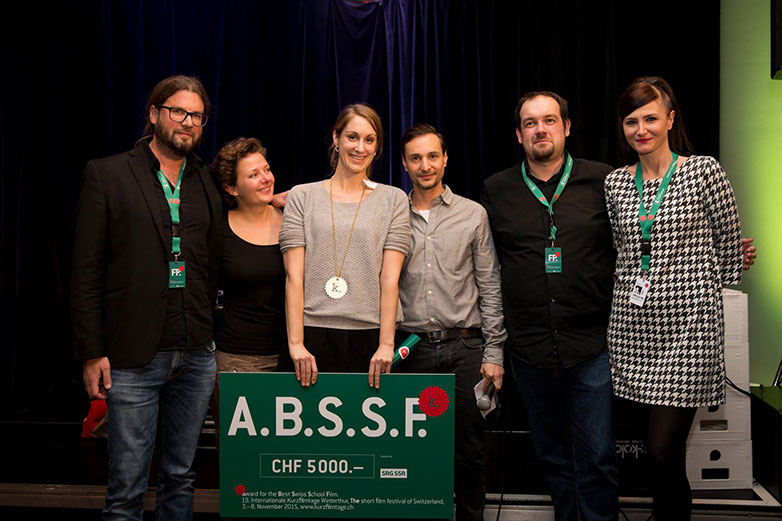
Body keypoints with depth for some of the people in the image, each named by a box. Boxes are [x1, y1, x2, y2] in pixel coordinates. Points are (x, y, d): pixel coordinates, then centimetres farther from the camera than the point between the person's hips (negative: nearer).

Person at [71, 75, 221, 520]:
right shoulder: (107, 175, 0)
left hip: (197, 357, 4)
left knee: (181, 478, 13)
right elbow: (86, 271, -2)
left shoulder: (210, 183, 11)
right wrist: (91, 352, -7)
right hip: (134, 357, -3)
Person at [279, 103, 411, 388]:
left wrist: (386, 344, -9)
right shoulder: (302, 196, 8)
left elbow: (390, 279, 0)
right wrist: (295, 343, -8)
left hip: (371, 337, 0)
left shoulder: (393, 199, 8)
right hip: (313, 334, 0)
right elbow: (294, 276, 0)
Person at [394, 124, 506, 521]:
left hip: (464, 346, -1)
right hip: (410, 349, 1)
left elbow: (490, 287, 5)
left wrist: (493, 353, -1)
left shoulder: (473, 214, 5)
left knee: (469, 450, 5)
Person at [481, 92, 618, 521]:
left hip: (591, 343, -2)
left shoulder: (602, 181, 2)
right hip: (528, 346, 2)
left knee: (596, 458, 1)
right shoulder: (496, 191, 7)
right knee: (552, 456, 14)